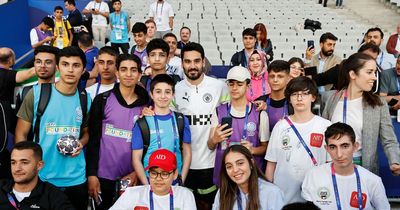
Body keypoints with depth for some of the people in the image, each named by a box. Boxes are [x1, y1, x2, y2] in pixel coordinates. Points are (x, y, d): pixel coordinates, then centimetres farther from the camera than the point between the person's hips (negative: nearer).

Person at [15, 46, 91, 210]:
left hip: (76, 179, 3)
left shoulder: (85, 99, 3)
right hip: (41, 178, -2)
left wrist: (81, 143, -6)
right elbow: (21, 134, -2)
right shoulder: (36, 93, -6)